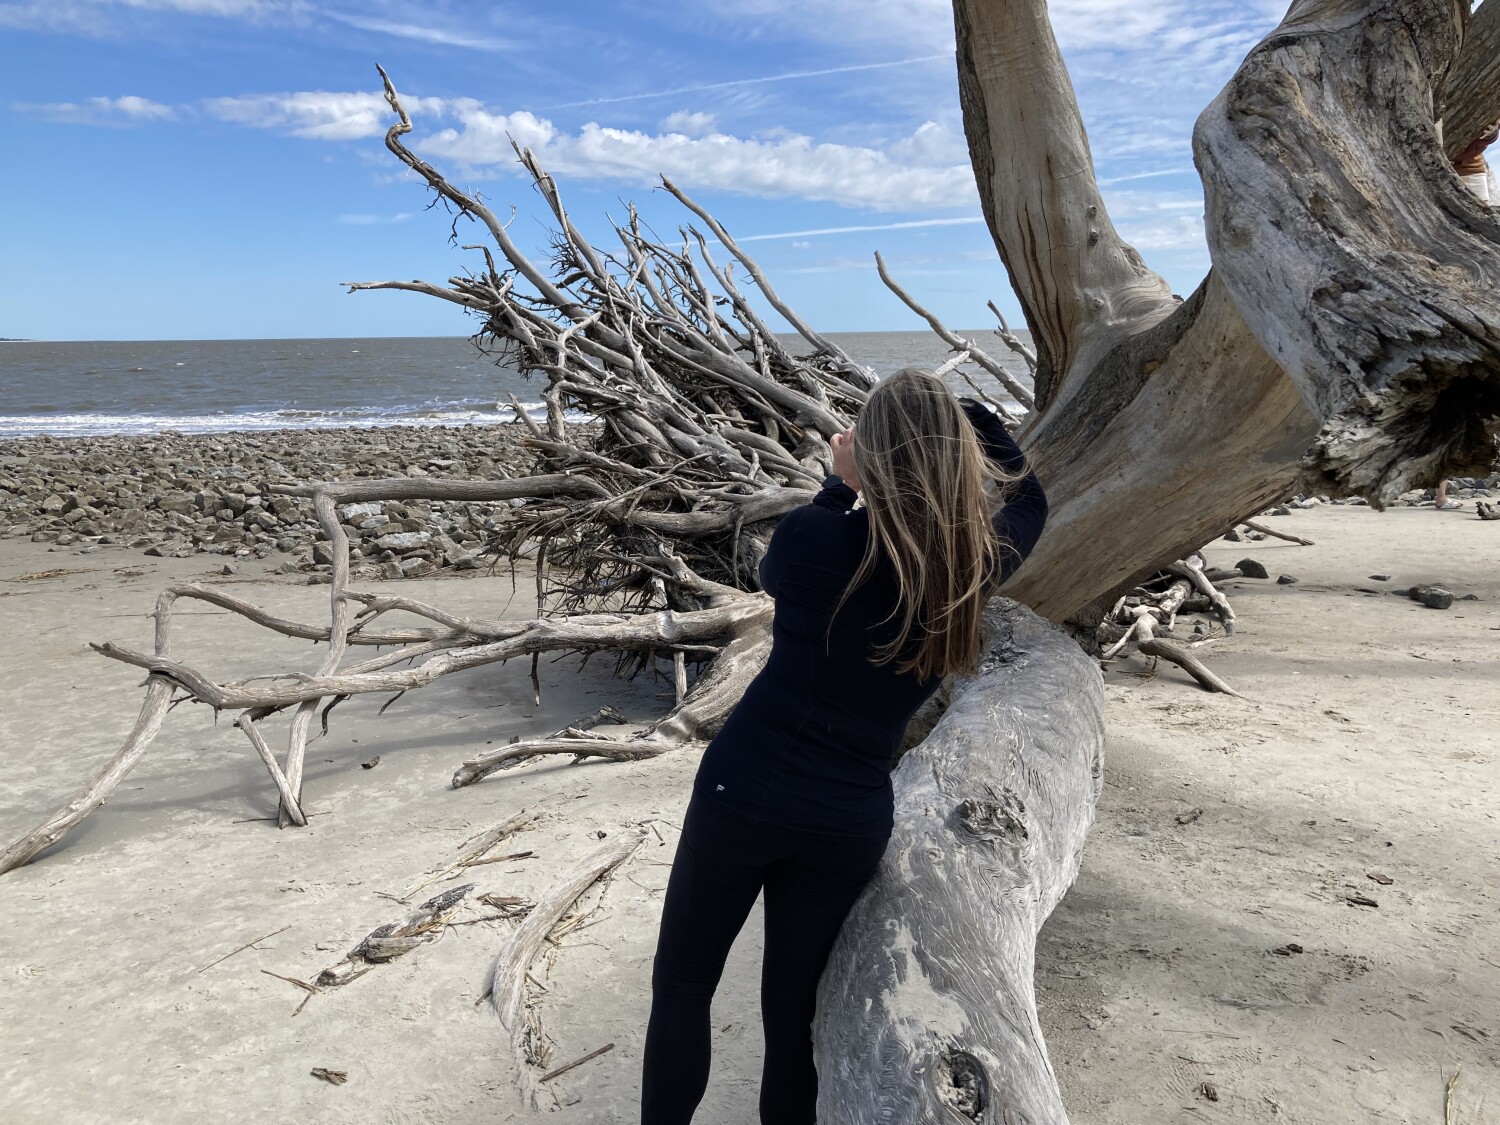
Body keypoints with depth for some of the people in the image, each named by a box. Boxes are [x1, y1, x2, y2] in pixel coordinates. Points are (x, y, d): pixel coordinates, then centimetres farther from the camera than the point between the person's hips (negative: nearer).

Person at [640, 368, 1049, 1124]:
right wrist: (967, 413, 18)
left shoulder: (814, 536, -15)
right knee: (792, 1009, 16)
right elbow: (1031, 500, 16)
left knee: (681, 981, 15)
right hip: (849, 821, 3)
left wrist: (838, 486, 14)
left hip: (743, 792, -2)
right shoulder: (978, 564, -7)